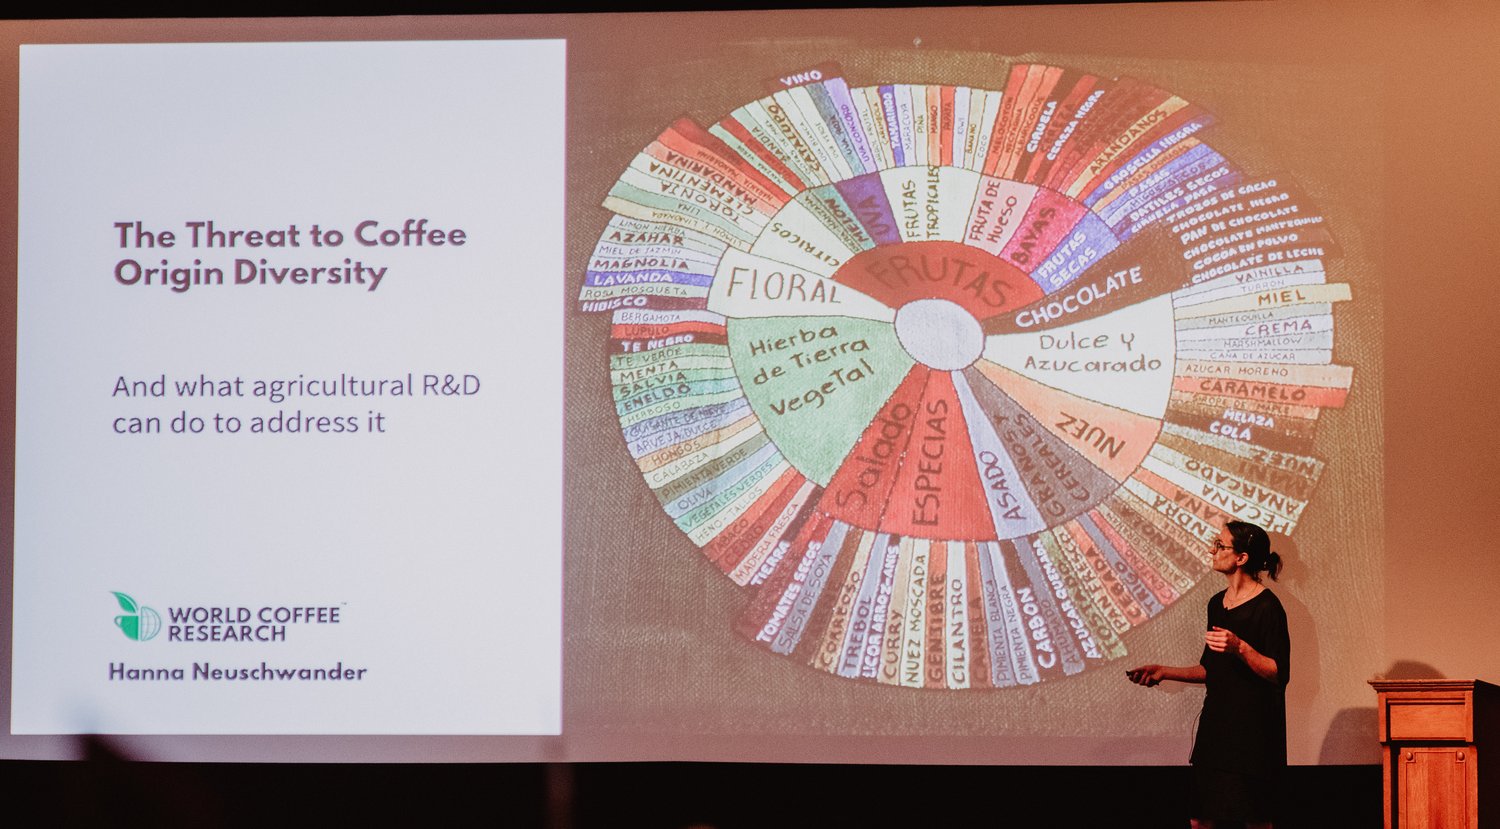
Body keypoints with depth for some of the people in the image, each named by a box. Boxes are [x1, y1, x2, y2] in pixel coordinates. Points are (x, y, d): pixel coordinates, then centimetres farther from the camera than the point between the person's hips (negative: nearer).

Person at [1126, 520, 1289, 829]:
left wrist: (1240, 647, -27)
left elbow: (1279, 674, -15)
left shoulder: (1267, 607, -11)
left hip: (1253, 726, -8)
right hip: (1215, 721, 8)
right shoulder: (1217, 603, 13)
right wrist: (1164, 672, 14)